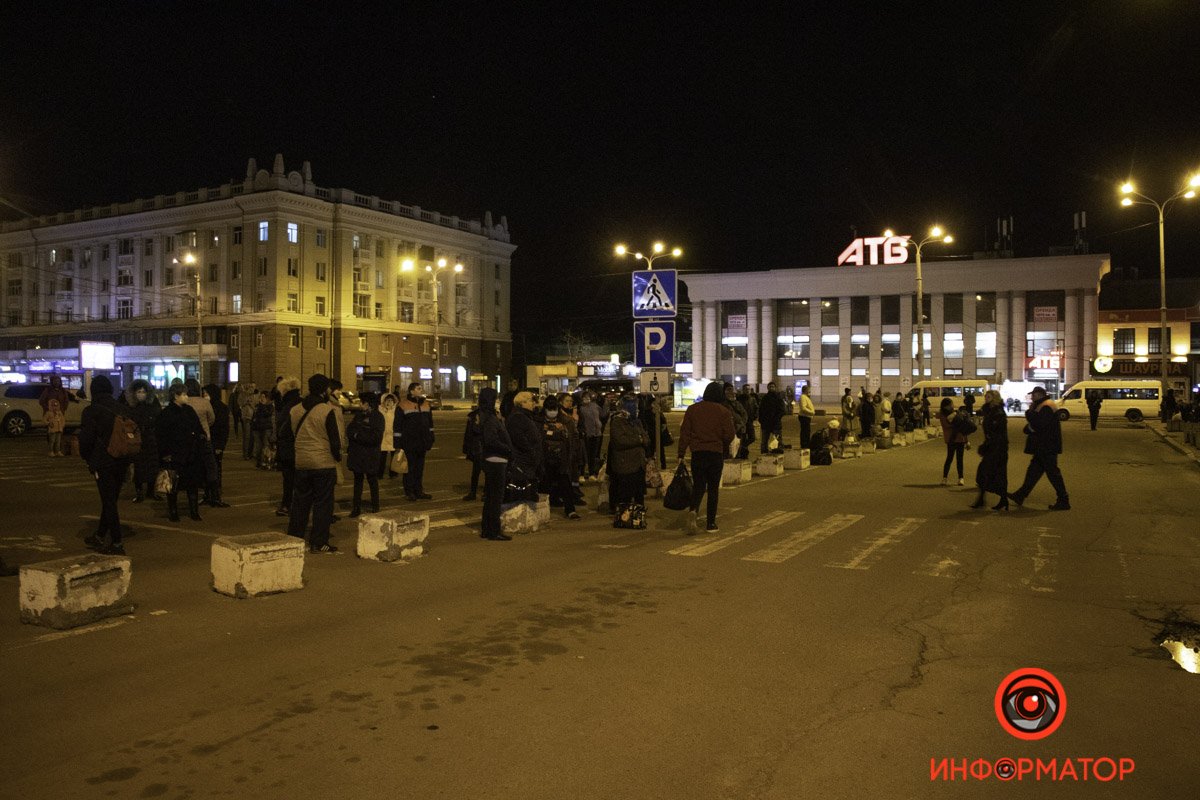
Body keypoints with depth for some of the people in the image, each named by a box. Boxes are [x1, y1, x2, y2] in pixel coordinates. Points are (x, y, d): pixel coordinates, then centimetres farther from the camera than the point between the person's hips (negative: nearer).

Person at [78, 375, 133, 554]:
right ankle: (100, 536, 30)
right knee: (110, 500, 17)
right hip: (121, 462, 6)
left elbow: (86, 438, -11)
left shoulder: (91, 411, -9)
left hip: (103, 463, -6)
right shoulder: (120, 410, 8)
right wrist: (128, 461, 15)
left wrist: (86, 457, 7)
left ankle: (117, 543, -2)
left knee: (108, 502, -2)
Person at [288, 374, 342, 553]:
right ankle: (319, 543, 4)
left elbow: (290, 437, 12)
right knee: (323, 503, 2)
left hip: (301, 463, 5)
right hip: (324, 464, -5)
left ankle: (294, 537, 22)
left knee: (301, 501, 15)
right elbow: (335, 439, -12)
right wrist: (338, 456, 4)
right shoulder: (327, 411, -14)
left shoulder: (294, 411, 4)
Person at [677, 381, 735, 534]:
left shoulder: (692, 409, 1)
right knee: (713, 488, 9)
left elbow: (684, 433, -1)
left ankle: (694, 510, -18)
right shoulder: (724, 412, -5)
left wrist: (681, 454, 2)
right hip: (716, 454, -1)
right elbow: (729, 435, -7)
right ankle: (710, 523, 11)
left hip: (697, 453, 1)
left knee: (698, 486, 10)